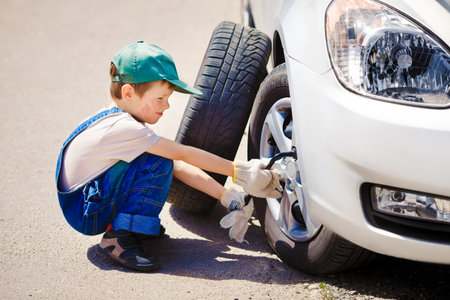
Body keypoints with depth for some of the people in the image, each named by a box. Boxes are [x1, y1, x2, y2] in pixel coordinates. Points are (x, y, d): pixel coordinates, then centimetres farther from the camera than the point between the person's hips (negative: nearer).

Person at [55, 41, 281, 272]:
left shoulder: (128, 123, 2)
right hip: (84, 212, -9)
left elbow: (179, 166, -3)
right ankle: (119, 238, -17)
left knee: (170, 164, 2)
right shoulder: (121, 128, -27)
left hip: (94, 198, 9)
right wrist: (238, 171, -24)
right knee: (158, 163, -24)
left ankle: (142, 226, 9)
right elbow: (183, 154, -28)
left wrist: (226, 196, -10)